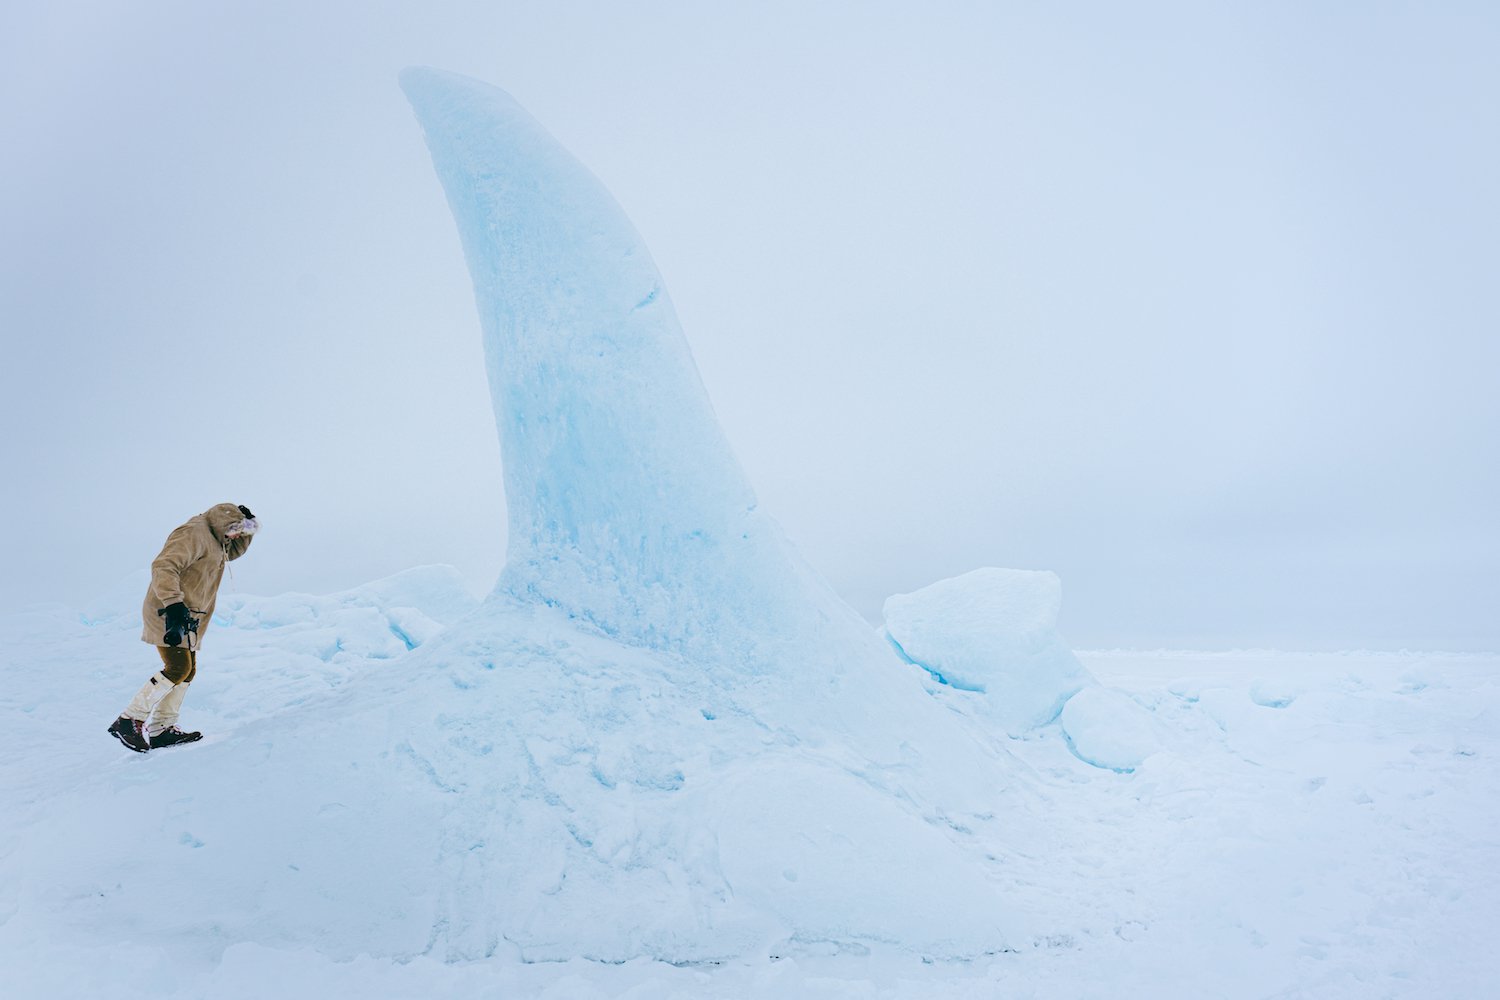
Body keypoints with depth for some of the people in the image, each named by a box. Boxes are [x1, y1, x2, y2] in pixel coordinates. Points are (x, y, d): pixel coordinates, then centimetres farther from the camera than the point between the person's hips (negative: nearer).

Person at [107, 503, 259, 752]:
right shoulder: (193, 534, -16)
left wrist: (246, 527, 11)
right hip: (167, 615, -10)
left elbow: (234, 550, 32)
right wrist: (173, 604, -38)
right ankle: (128, 721, -9)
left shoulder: (214, 540, 15)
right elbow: (164, 567, -27)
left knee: (187, 671, 9)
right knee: (178, 669, -17)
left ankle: (161, 729, 15)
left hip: (186, 618, 10)